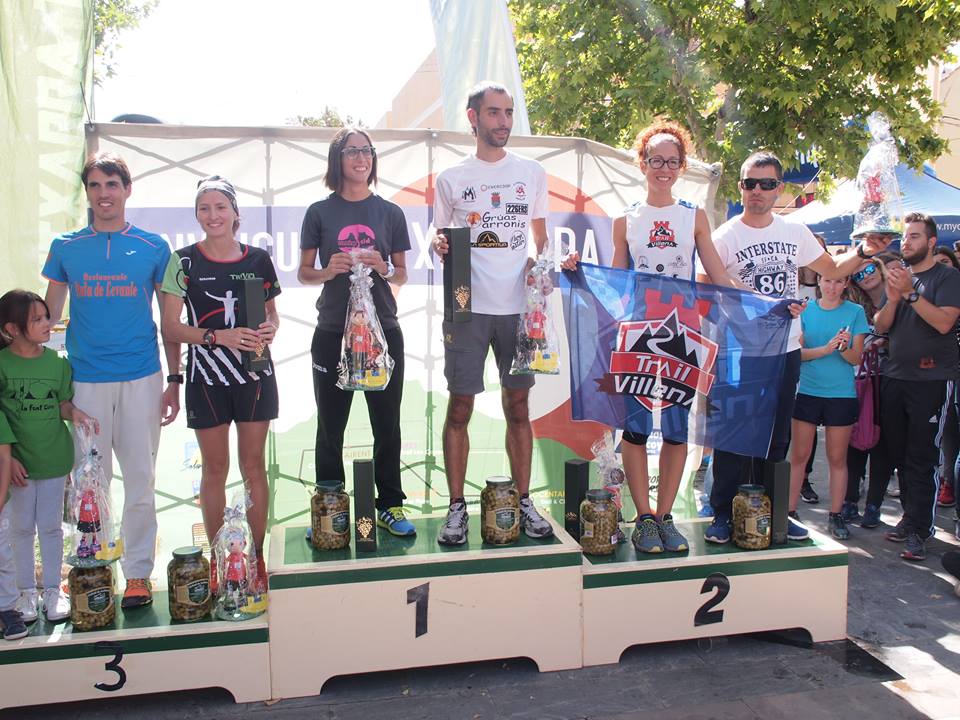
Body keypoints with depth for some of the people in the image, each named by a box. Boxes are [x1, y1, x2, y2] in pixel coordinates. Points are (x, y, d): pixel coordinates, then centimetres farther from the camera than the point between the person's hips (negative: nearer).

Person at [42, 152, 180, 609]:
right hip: (84, 379, 1)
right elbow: (49, 316, 10)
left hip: (141, 380, -1)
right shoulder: (66, 248, 6)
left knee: (140, 480, 5)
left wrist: (175, 380, 3)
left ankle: (138, 573, 17)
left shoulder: (153, 248, 3)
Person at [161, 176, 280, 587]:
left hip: (254, 375, 1)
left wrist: (270, 329, -9)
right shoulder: (184, 262, -3)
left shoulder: (257, 260, 3)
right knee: (214, 469, 8)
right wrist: (219, 336, -19)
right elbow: (170, 327, -5)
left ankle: (257, 558, 18)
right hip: (206, 378, -1)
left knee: (254, 467, 7)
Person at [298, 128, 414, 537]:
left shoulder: (390, 213, 8)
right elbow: (303, 273, 7)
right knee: (330, 426, 5)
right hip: (332, 333, -1)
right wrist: (328, 271, -13)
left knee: (387, 424, 6)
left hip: (383, 329, 1)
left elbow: (402, 275, 11)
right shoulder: (320, 212, 5)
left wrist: (384, 269, -11)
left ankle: (390, 506, 18)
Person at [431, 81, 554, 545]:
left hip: (518, 306, 2)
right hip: (467, 306, -1)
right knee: (460, 407, 0)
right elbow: (438, 233, 13)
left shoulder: (532, 173, 11)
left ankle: (523, 502, 18)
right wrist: (437, 243, -11)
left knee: (518, 406, 7)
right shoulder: (451, 178, 7)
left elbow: (538, 236, 17)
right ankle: (457, 507, 10)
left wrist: (535, 262, -4)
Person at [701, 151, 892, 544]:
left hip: (786, 352, 5)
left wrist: (863, 251, 3)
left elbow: (832, 269, 20)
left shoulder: (795, 232, 9)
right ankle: (723, 513, 8)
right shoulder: (725, 237, -5)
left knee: (776, 438, 12)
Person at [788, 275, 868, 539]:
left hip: (842, 394, 0)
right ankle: (790, 511, 11)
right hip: (807, 391, 0)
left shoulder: (855, 312, 1)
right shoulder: (805, 310, 2)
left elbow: (857, 358, -2)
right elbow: (797, 352, -4)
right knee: (798, 455, 3)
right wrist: (826, 348, -20)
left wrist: (844, 347, -23)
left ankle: (835, 515, 16)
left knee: (837, 458, 7)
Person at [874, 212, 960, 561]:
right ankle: (911, 516, 24)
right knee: (900, 453, 11)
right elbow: (881, 326, 7)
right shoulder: (899, 276, 14)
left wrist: (910, 292, -21)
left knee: (921, 459, -6)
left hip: (931, 379, -6)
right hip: (895, 377, 6)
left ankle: (917, 531, -1)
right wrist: (893, 298, -10)